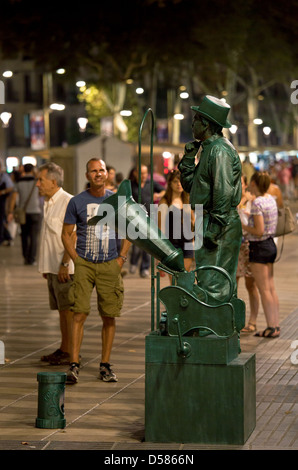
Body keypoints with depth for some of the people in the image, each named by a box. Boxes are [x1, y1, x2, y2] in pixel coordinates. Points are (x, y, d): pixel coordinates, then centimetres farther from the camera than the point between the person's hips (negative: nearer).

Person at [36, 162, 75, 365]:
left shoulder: (68, 202, -15)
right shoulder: (48, 203, 16)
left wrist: (64, 264, -21)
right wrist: (46, 266, 19)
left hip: (65, 267, -9)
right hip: (53, 266, 9)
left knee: (68, 310, -5)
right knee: (61, 309, 13)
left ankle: (69, 352, -2)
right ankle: (64, 350, 18)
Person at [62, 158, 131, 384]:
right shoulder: (77, 202, 2)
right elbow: (66, 234, 9)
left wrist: (121, 258, 4)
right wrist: (77, 260, -1)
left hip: (110, 265, 1)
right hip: (84, 264, -1)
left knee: (109, 316, 3)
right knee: (80, 314, -10)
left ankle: (105, 365, 13)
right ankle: (74, 365, -9)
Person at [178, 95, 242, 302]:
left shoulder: (220, 150, -14)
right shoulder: (209, 148, 19)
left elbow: (224, 194, -21)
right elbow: (190, 185, 21)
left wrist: (213, 230, -23)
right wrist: (189, 158, 10)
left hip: (220, 225, -11)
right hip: (209, 224, 11)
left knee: (213, 286, -12)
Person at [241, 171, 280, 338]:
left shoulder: (257, 203, -19)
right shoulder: (271, 199, 7)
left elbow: (259, 231, -21)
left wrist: (242, 226, -10)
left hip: (260, 247, -8)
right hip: (271, 244, 8)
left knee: (264, 290, -4)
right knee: (271, 288, 11)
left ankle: (271, 328, -3)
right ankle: (276, 325, 14)